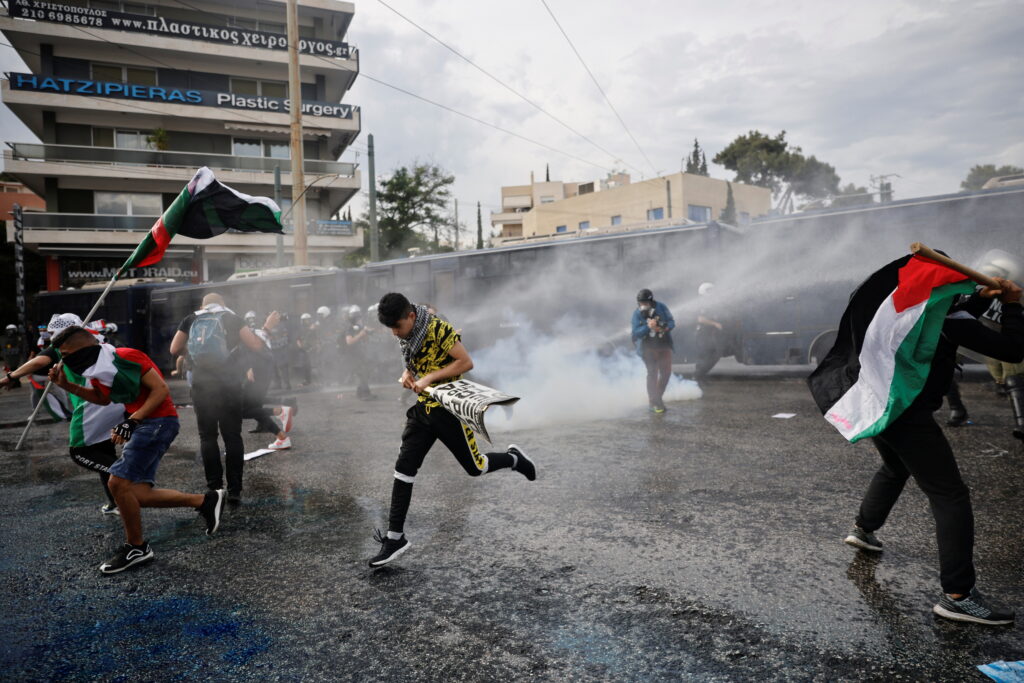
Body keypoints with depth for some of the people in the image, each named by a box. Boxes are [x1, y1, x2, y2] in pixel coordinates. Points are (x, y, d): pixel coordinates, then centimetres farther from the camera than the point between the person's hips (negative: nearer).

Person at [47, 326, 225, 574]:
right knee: (138, 495, 0)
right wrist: (67, 385, 15)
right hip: (140, 424, 9)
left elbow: (161, 390, -16)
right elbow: (103, 398, 27)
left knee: (118, 482, -11)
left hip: (158, 421, -9)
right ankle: (204, 501, 10)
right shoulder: (96, 370, 11)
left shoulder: (126, 358, -15)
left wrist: (132, 421, -21)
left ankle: (136, 547, 8)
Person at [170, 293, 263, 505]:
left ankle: (215, 488, 8)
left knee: (207, 436, 10)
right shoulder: (232, 318, 7)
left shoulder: (191, 320, 11)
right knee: (232, 436, 5)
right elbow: (256, 345, 1)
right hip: (229, 382, -1)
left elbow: (174, 350, 11)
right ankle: (234, 490, 3)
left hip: (202, 383, 1)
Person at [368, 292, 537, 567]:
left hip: (449, 409, -7)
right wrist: (407, 374, -3)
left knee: (474, 467, 4)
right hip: (422, 408, 7)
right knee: (404, 467, 0)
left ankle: (513, 458, 35)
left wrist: (429, 378, -25)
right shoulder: (405, 336, 5)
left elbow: (466, 362, -21)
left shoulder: (438, 329, -19)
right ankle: (395, 537, 8)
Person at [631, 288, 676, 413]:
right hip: (648, 347, -2)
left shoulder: (661, 308, -8)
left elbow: (672, 322, -4)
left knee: (666, 371, 4)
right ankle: (653, 402, 2)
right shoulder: (637, 313, -11)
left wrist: (663, 328, -25)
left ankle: (659, 397, 24)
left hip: (664, 345, 3)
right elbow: (636, 332, -16)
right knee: (652, 373, -7)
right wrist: (648, 327, -32)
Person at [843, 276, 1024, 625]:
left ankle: (863, 530, 48)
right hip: (907, 413, -9)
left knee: (894, 468, 34)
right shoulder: (946, 316, -12)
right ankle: (957, 595, -4)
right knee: (950, 495, -4)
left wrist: (977, 299, 16)